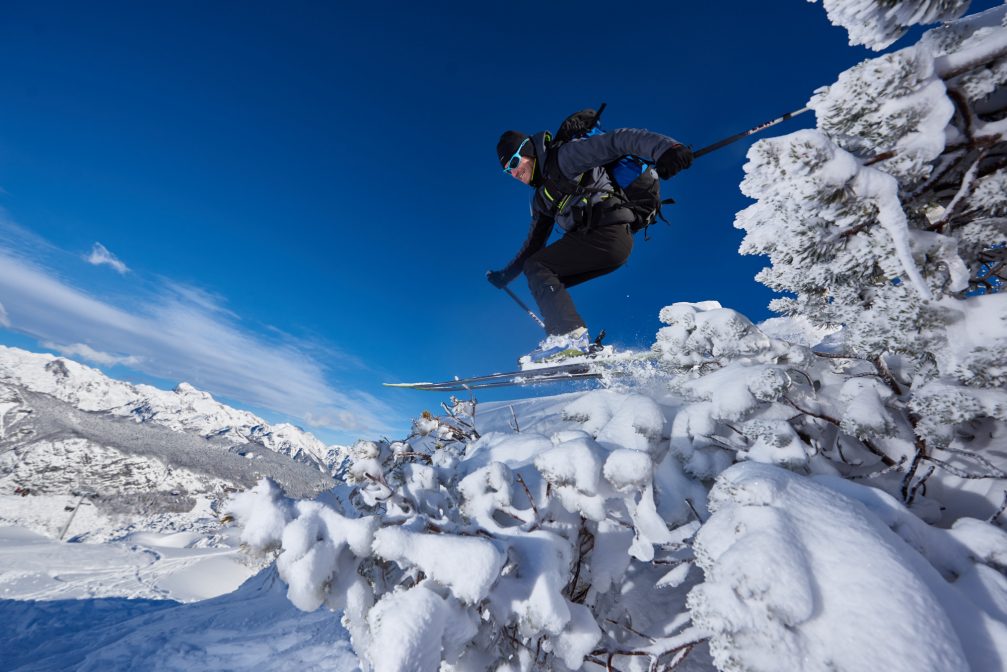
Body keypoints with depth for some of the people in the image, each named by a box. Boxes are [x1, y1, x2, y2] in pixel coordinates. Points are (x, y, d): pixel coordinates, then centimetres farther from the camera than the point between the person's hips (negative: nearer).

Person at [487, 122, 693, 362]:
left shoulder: (563, 157, -2)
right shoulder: (542, 197, 24)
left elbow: (618, 140, -13)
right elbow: (534, 242, 30)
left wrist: (664, 148, -29)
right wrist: (505, 276, 28)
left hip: (610, 234, -9)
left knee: (536, 267, -13)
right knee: (545, 284, 7)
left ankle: (571, 336, -25)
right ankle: (562, 340, 2)